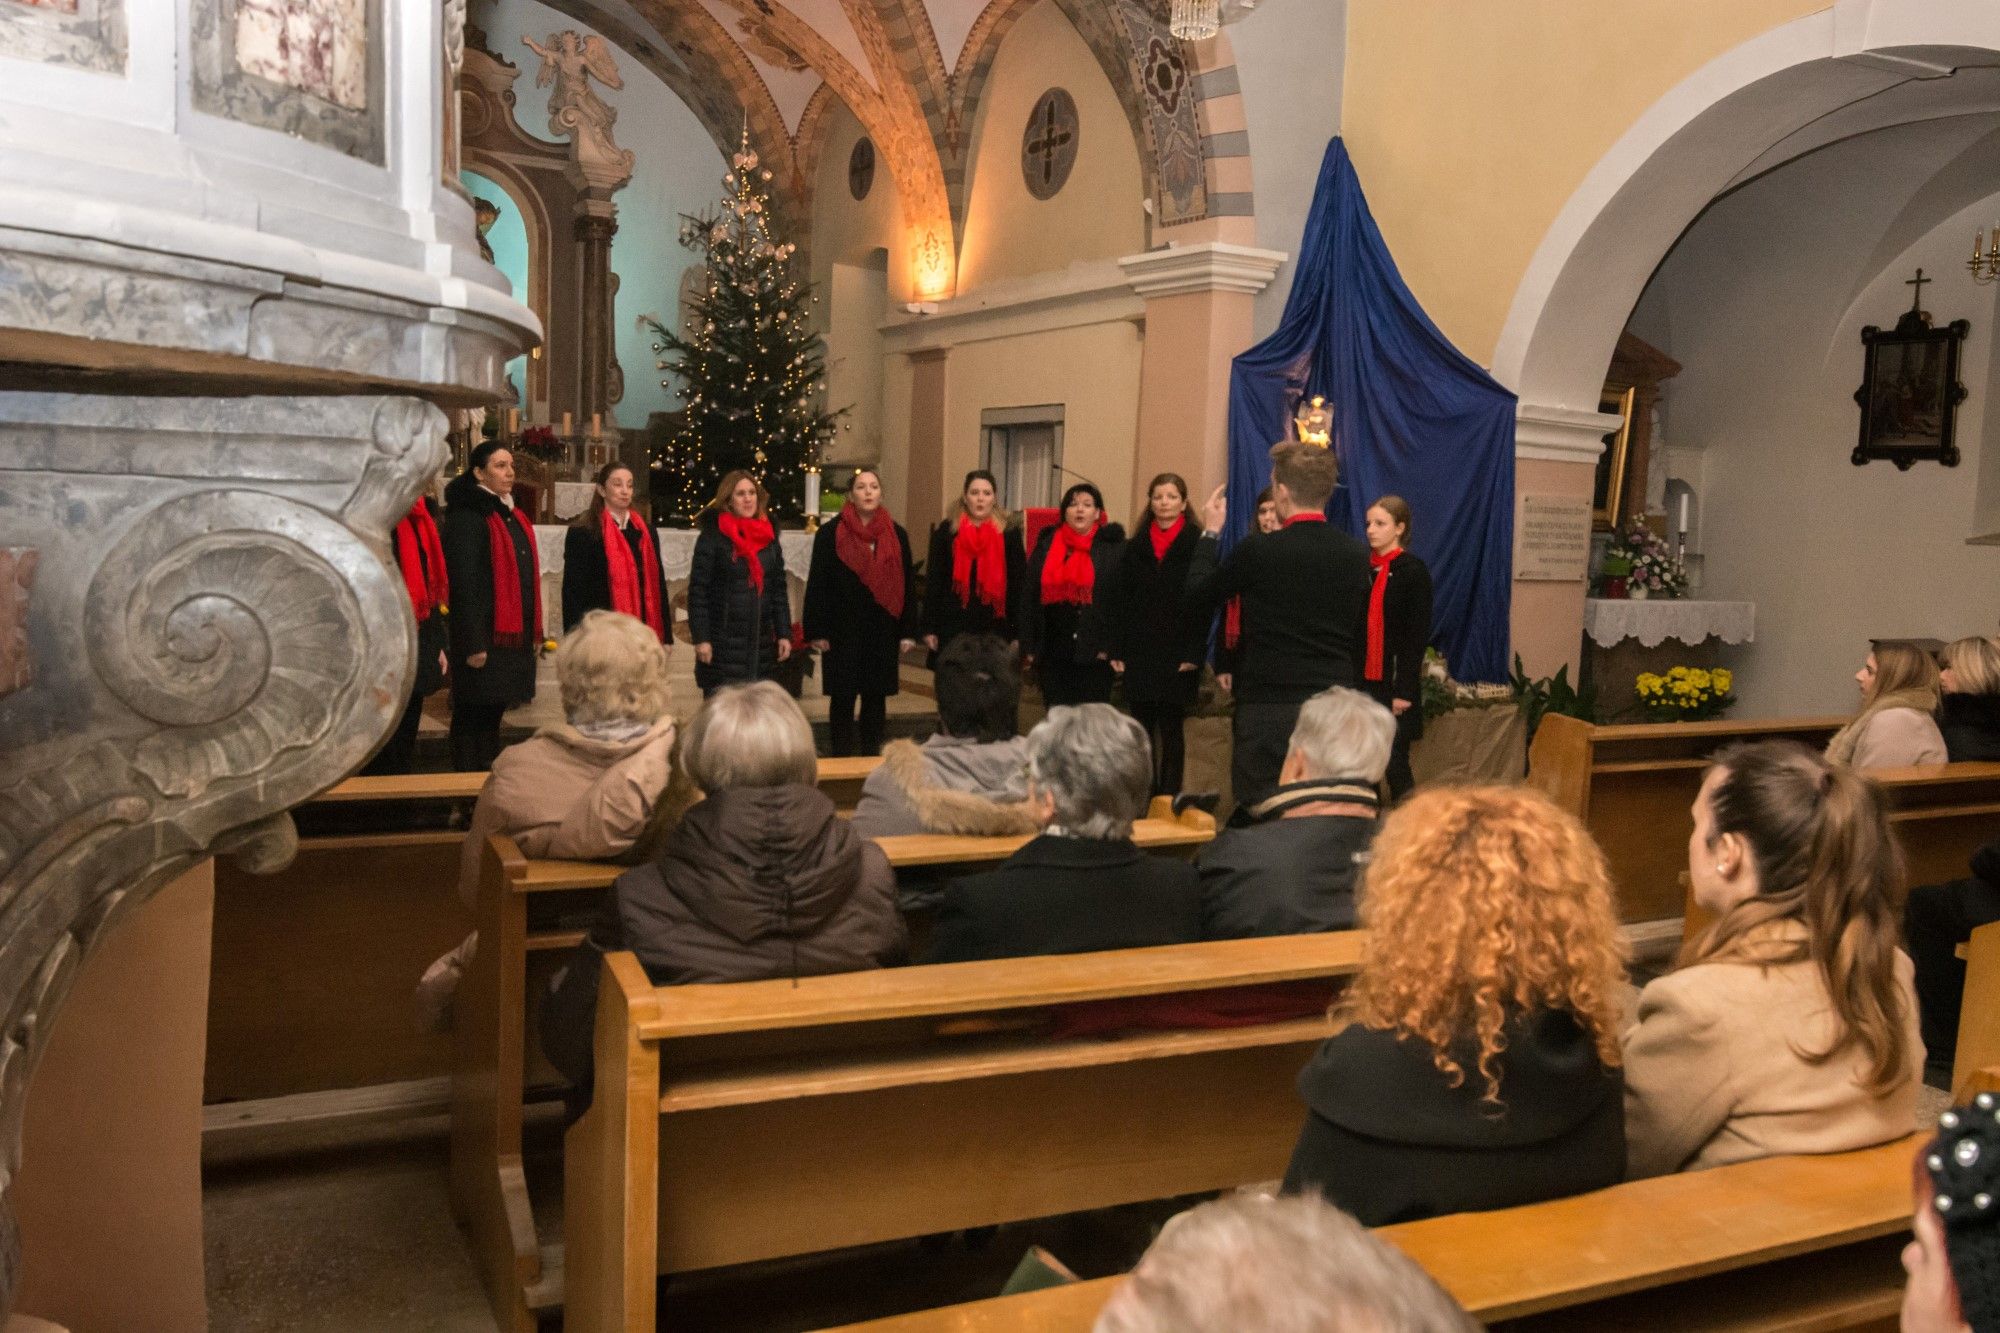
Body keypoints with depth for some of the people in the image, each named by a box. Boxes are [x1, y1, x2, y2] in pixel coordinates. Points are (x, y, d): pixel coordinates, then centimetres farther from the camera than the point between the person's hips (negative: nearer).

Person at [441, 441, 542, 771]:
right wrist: (472, 643, -21)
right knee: (473, 719, 0)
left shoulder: (513, 516, 16)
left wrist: (535, 632, 16)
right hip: (485, 638, -8)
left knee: (491, 716, 15)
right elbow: (463, 583, -17)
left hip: (515, 637, 8)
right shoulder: (466, 517, -11)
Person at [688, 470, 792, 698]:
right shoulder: (712, 537, -3)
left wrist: (784, 634, 7)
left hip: (761, 643, 5)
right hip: (722, 643, -5)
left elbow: (779, 590, 14)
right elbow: (698, 591, -6)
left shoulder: (769, 539, 12)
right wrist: (701, 638, -12)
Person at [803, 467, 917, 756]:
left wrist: (908, 632, 4)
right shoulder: (830, 534, -2)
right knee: (842, 699, 2)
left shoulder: (897, 535, 6)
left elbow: (907, 585, 8)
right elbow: (817, 584, -2)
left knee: (876, 698, 8)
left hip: (883, 632, 3)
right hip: (843, 632, -2)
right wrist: (817, 632, -7)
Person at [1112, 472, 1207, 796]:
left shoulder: (1196, 545, -1)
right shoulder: (1136, 547, 11)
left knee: (1171, 730, 1)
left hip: (1178, 656, -4)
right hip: (1139, 654, 4)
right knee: (1142, 729, 7)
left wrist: (1194, 653, -13)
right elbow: (1122, 602, 9)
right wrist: (1117, 650, 2)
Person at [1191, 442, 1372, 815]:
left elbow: (1199, 592, 6)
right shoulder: (1357, 555, 3)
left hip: (1268, 706, -4)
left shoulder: (1257, 552, -10)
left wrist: (1210, 533, 18)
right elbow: (1359, 634, 13)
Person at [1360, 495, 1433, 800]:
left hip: (1393, 685, -5)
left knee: (1395, 764, -2)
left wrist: (1404, 691, -14)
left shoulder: (1414, 571, -5)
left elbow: (1418, 636, -9)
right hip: (1362, 682, 5)